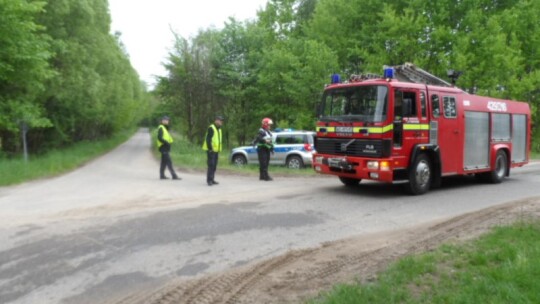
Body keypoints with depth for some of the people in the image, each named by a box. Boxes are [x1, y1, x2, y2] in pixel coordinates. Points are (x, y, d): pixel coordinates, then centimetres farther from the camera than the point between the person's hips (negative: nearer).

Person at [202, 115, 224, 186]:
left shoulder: (219, 129, 16)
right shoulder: (211, 128, -13)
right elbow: (208, 139, -18)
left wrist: (219, 149, 18)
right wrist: (210, 148, -21)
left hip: (216, 150, 9)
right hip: (211, 150, -9)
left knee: (214, 166, 10)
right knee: (211, 165, -11)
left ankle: (211, 179, 17)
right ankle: (209, 180, -7)